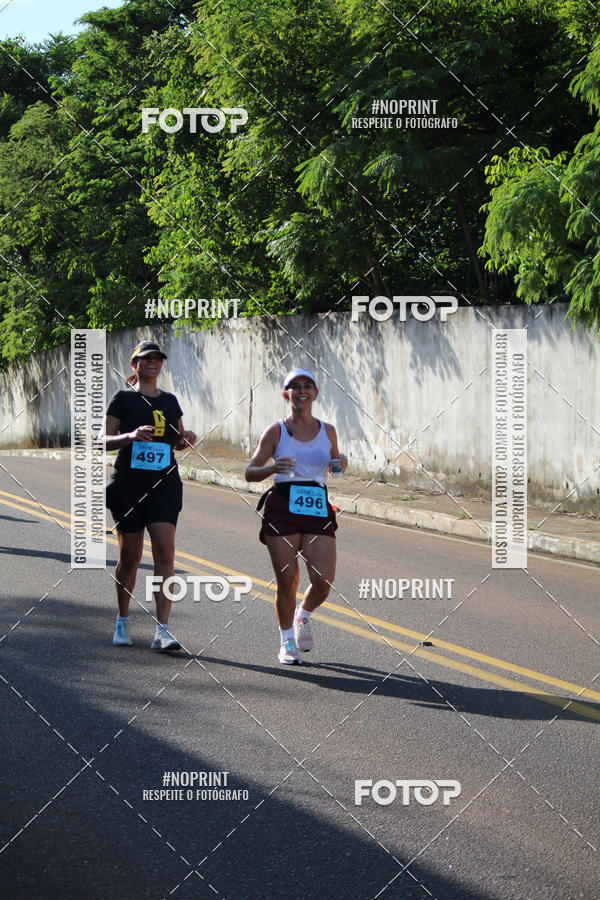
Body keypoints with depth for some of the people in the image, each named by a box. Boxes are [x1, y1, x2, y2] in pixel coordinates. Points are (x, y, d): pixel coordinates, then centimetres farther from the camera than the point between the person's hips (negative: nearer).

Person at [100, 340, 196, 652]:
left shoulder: (170, 401, 12)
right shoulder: (123, 399, 2)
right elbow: (105, 440, -4)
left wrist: (186, 439, -1)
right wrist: (132, 435, -21)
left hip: (164, 485, 2)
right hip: (128, 485, -2)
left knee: (165, 554, -11)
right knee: (130, 556, 5)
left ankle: (162, 630, -14)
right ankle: (123, 621, 26)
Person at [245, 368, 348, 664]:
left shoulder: (327, 431, 11)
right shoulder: (276, 432, 2)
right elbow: (250, 472, 2)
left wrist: (340, 463, 3)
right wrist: (272, 468, -18)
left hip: (318, 508, 2)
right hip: (282, 506, -2)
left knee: (323, 580, -9)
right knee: (287, 581, -4)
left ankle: (303, 617, 24)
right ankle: (287, 642, 17)